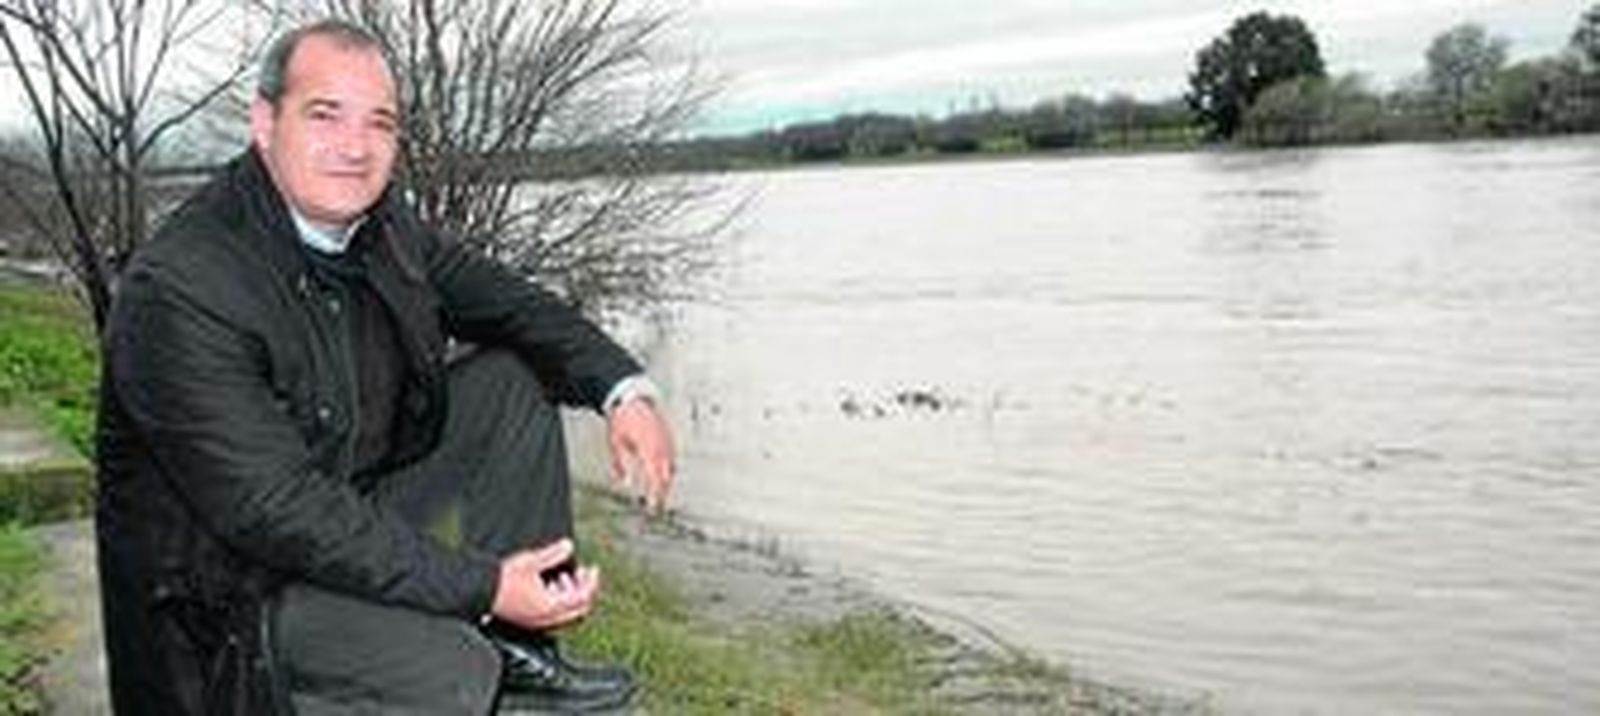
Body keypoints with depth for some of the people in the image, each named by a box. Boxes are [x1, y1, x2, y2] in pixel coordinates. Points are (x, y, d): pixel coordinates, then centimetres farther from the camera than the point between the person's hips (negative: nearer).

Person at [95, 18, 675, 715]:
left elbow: (505, 302, 11)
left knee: (511, 382, 1)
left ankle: (515, 651, 1)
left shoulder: (381, 222, -3)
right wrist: (484, 586, -28)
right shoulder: (176, 291, -27)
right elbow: (278, 512, -29)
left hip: (360, 512, 8)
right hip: (227, 587, -8)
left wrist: (624, 389, -7)